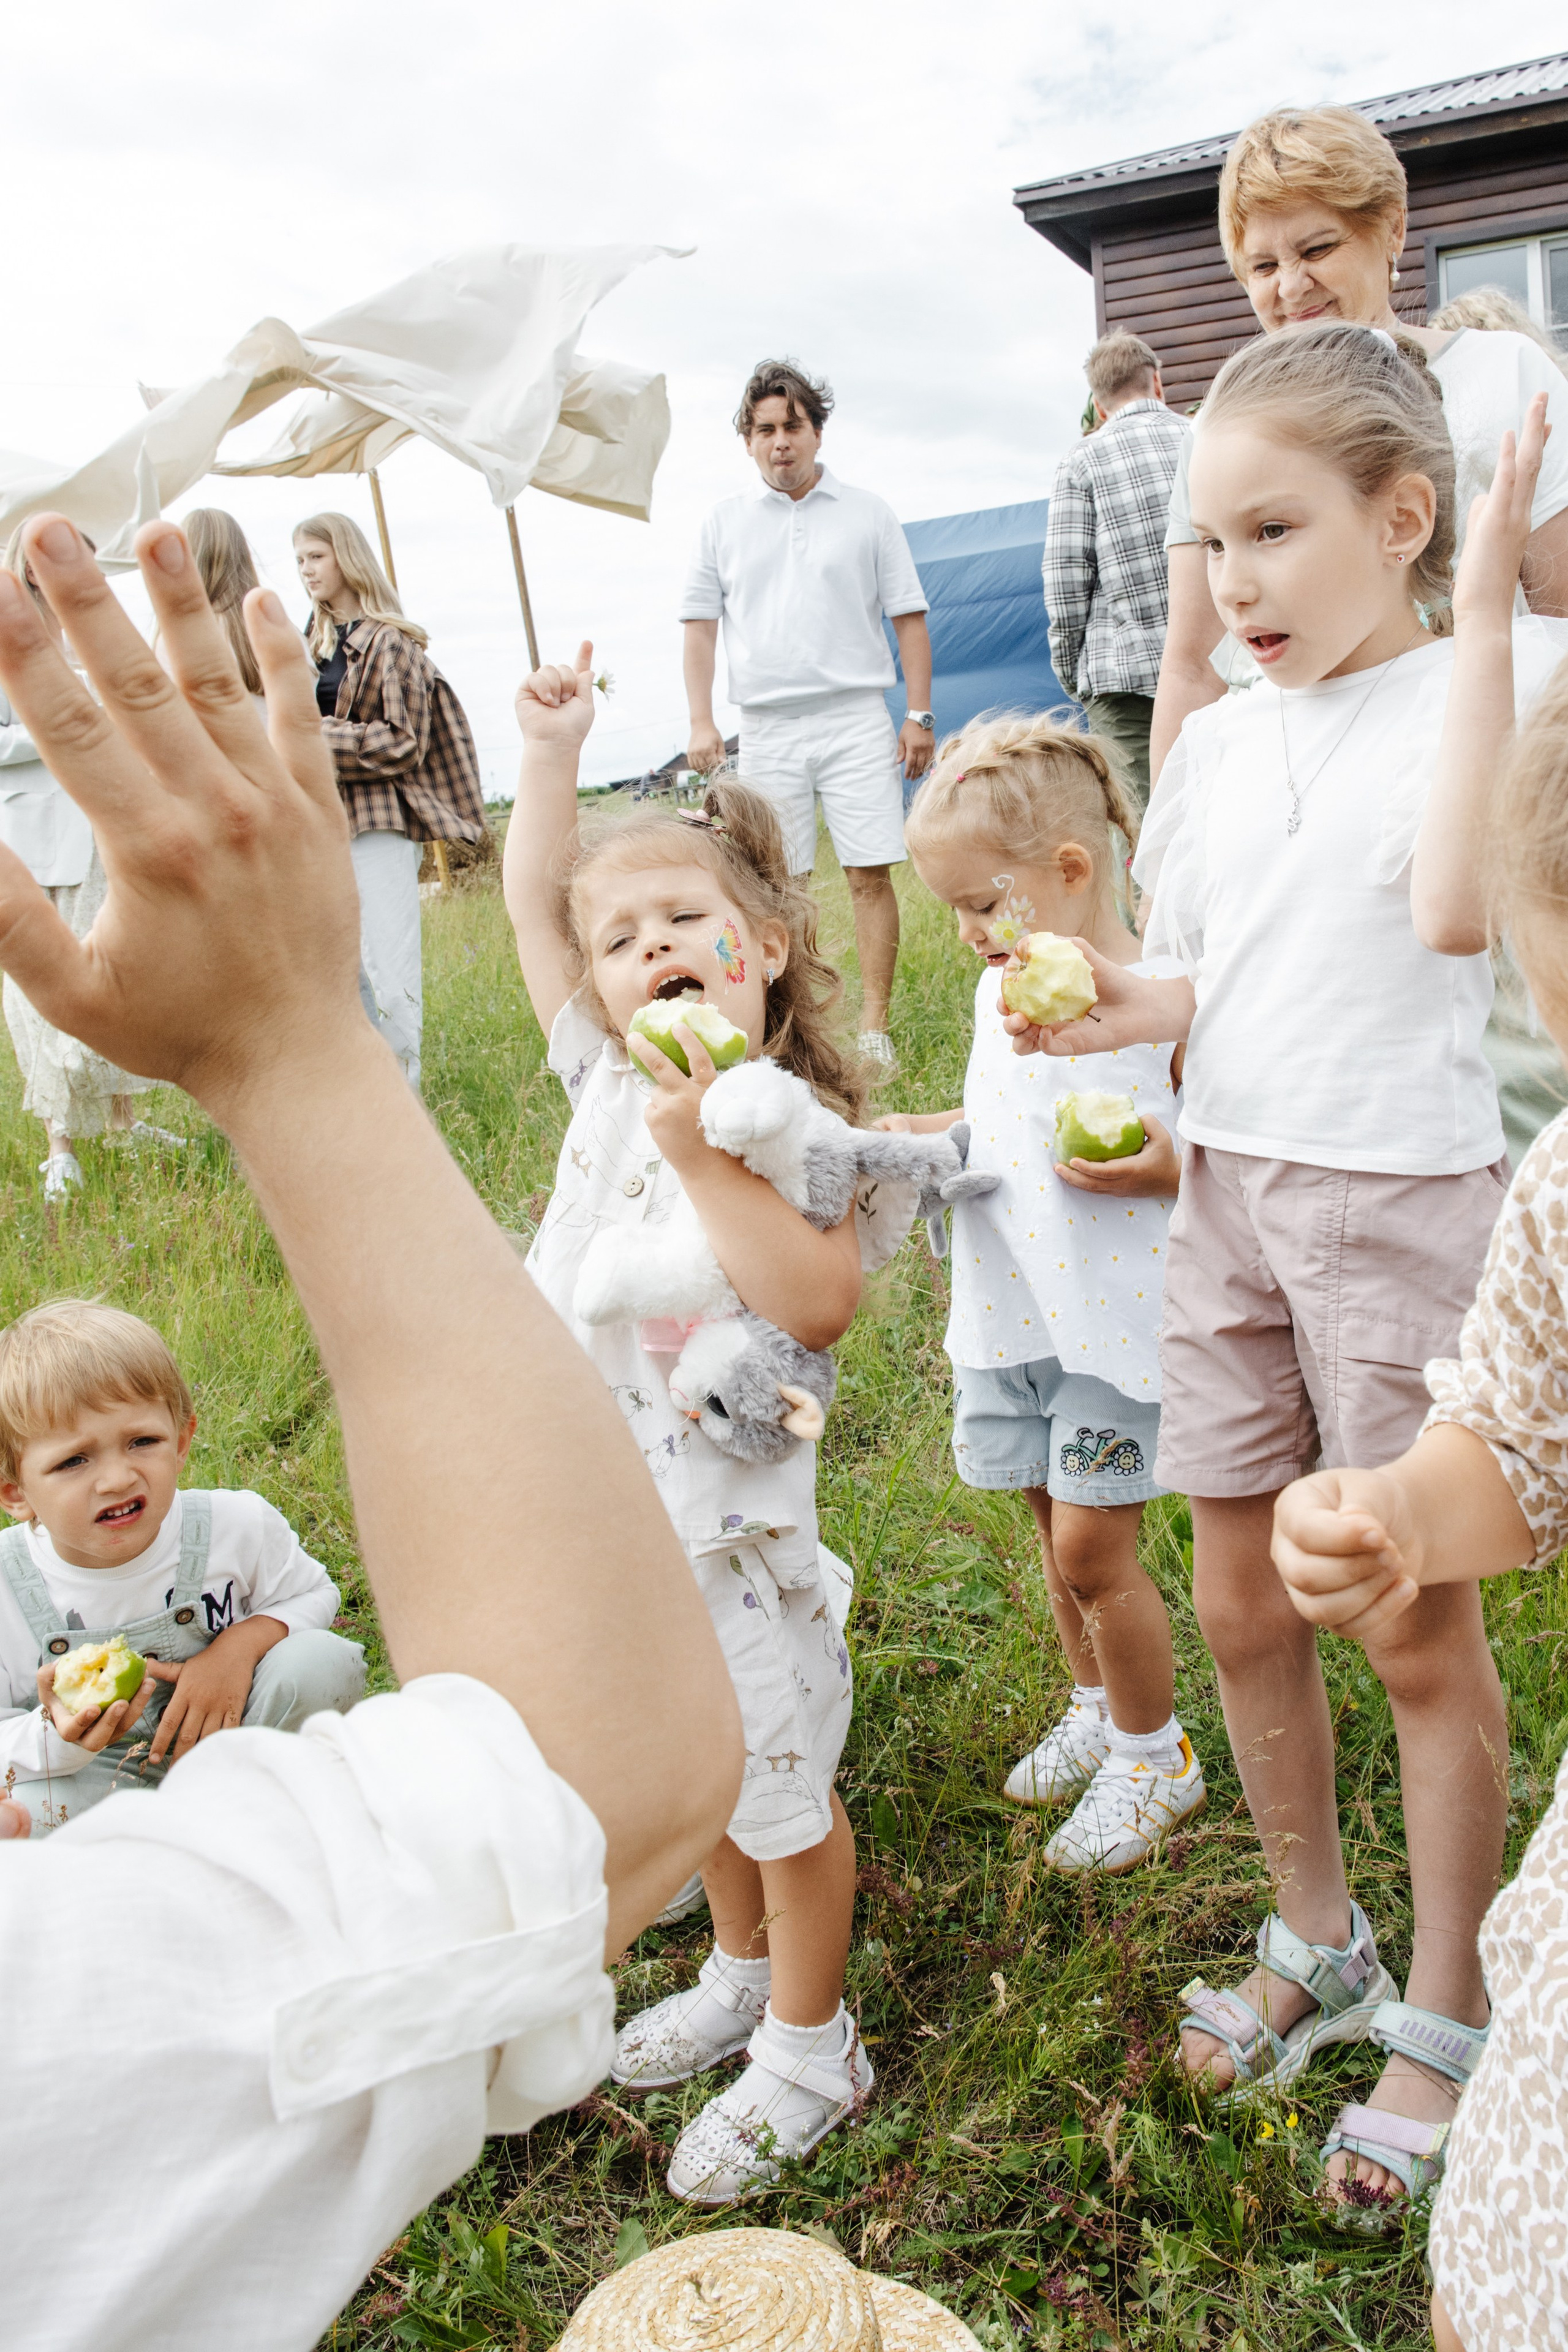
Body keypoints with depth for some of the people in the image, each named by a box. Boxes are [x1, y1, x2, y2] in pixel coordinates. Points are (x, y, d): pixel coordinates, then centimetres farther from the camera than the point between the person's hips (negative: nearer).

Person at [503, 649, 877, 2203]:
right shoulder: (609, 1079, 1)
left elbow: (818, 1307, -31)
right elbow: (530, 904, 9)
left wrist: (705, 1157, -33)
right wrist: (551, 750, 7)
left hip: (724, 1514, -7)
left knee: (779, 1785, 13)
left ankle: (809, 2048, 35)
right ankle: (743, 1974, 50)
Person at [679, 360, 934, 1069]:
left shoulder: (867, 513, 9)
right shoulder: (725, 522, 12)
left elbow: (909, 616, 9)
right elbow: (701, 623, 12)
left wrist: (919, 715, 1)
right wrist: (701, 720, 1)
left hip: (856, 718, -1)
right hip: (768, 727, 1)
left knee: (870, 874, -6)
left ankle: (874, 1027, -1)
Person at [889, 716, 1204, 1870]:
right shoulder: (1001, 994, 7)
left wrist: (1164, 1167, -27)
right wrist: (905, 1133, 8)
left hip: (1115, 1319, -6)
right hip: (1008, 1312, 7)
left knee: (1092, 1550, 0)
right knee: (1062, 1537, 19)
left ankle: (1155, 1755, 24)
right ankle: (1099, 1711, 41)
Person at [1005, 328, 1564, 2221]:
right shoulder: (1220, 739, 9)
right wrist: (1137, 1007, -5)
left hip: (1400, 1200, -5)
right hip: (1227, 1194, 6)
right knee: (1241, 1606, 13)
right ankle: (1318, 1945, 37)